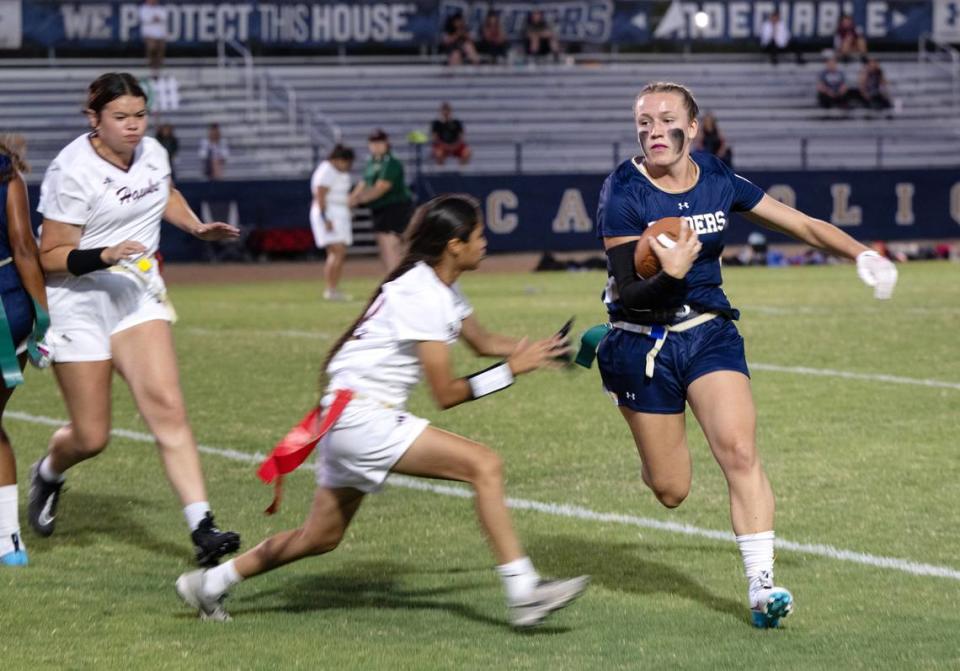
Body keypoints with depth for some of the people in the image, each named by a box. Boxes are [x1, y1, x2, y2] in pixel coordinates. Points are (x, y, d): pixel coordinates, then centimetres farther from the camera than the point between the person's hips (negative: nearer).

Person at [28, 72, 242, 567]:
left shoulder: (151, 153, 2)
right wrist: (103, 256, -30)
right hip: (80, 304, -5)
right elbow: (51, 257, -15)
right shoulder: (72, 172, -18)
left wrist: (197, 227, 11)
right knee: (91, 438, 0)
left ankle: (202, 530, -20)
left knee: (166, 406, -14)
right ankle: (49, 473, 38)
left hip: (137, 295, 5)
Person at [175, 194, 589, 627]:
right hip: (361, 417, -11)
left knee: (322, 536, 18)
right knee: (485, 466, -18)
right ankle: (523, 593, -22)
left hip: (349, 421, 11)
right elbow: (446, 394, -16)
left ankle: (208, 583, 27)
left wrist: (534, 349, 14)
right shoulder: (421, 296, -17)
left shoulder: (441, 289, 12)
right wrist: (511, 369, -11)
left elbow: (482, 342, 29)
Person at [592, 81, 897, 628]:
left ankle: (762, 584, -17)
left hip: (710, 333, 2)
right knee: (671, 491, 4)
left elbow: (803, 225, 5)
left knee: (740, 451, -20)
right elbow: (628, 293, -17)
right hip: (642, 344, -2)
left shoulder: (720, 183, -2)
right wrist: (670, 275, -37)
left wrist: (862, 254, -10)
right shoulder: (623, 194, -13)